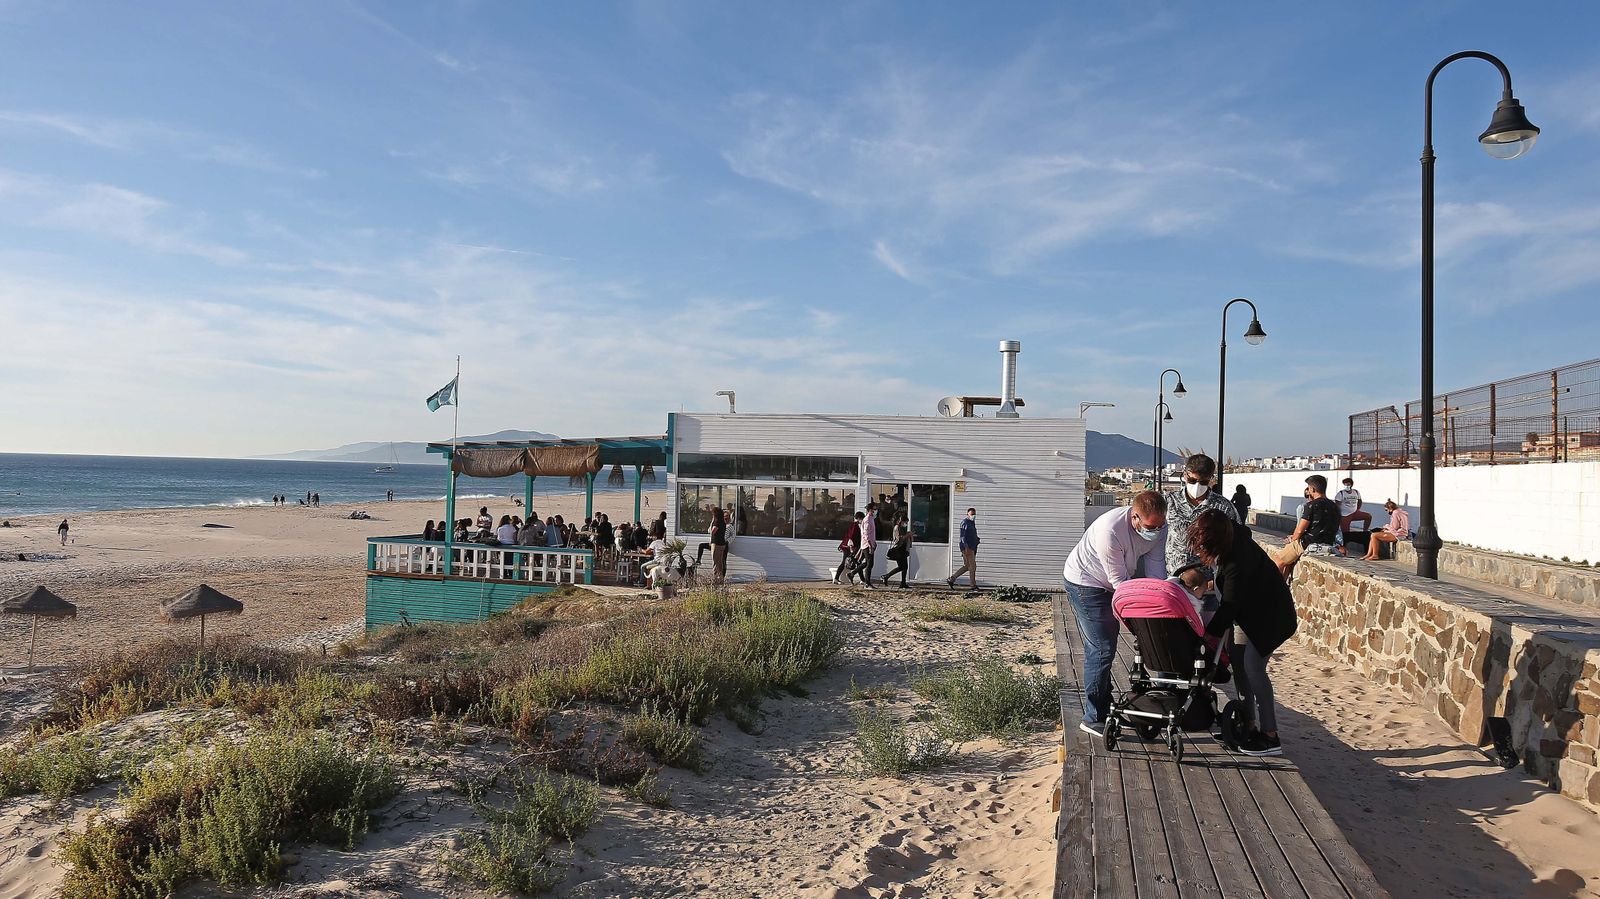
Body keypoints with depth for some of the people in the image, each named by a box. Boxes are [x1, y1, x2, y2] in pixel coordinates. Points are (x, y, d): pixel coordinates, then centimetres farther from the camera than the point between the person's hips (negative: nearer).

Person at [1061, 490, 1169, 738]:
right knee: (1102, 650, -11)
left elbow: (1156, 569, -7)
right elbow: (1118, 580, -29)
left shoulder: (1158, 528, -15)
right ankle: (1093, 718, -4)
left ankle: (1102, 709, 30)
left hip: (1108, 585, 8)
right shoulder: (1110, 530, -37)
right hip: (1085, 582, -8)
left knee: (1102, 648, 17)